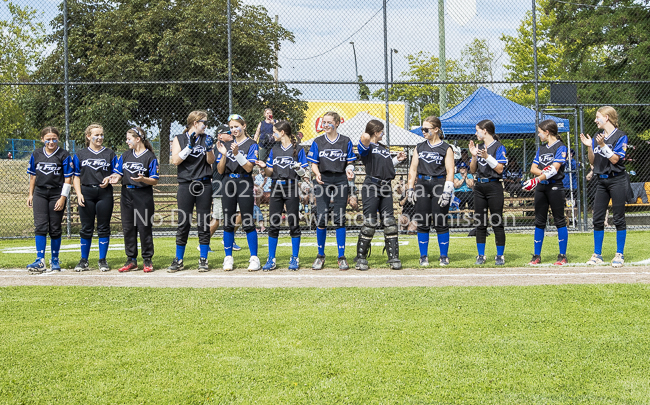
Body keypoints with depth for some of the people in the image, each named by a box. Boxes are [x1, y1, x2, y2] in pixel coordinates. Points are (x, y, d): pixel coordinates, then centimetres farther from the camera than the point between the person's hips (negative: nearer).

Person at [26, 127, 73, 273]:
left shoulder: (64, 155, -2)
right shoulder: (36, 154, 8)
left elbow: (68, 178, -4)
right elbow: (33, 176, 16)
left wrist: (63, 198, -10)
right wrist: (30, 194, 12)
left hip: (57, 194, -2)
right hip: (40, 193, 2)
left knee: (55, 228, 3)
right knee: (40, 226, -8)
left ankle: (55, 260, 14)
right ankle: (40, 260, -11)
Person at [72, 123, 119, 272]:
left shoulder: (110, 153, 9)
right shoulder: (80, 155, 9)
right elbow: (76, 177, 8)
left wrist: (109, 179, -13)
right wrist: (79, 194, -4)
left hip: (105, 193, 0)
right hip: (86, 193, 0)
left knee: (104, 228, 2)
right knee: (86, 228, 3)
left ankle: (102, 260, 10)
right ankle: (84, 261, 13)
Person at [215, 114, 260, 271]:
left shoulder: (251, 144, 1)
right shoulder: (226, 144, 13)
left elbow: (249, 168, -10)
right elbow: (220, 170, 8)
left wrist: (237, 154, -22)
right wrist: (223, 154, -8)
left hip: (244, 183, -4)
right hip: (228, 183, 4)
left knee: (248, 222, -5)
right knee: (228, 223, 4)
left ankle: (254, 258, 1)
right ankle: (228, 258, 10)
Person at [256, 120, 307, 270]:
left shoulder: (298, 149, 0)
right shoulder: (274, 149, 13)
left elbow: (303, 172, 0)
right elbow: (270, 173, 12)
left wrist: (298, 168, -21)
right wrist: (265, 167, -7)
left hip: (291, 187, -4)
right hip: (276, 187, 4)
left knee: (293, 223, 0)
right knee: (273, 223, 2)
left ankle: (295, 258, 9)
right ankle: (271, 259, 8)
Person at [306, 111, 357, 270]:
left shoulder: (346, 142, 7)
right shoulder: (318, 142, 8)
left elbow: (349, 163, 10)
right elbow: (314, 164, 6)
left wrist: (350, 170, -12)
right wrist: (317, 174, -14)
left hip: (340, 182, 0)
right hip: (323, 182, 0)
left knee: (339, 218, -1)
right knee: (321, 218, -5)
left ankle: (342, 257, 7)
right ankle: (320, 256, 9)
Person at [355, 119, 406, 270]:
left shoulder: (385, 148, 24)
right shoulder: (367, 147, -3)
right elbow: (365, 138, -26)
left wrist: (397, 159, 17)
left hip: (386, 187, 7)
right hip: (371, 186, -7)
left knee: (389, 222, 4)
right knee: (370, 222, -6)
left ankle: (393, 257, 8)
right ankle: (361, 258, 4)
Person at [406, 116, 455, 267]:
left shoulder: (446, 148, 2)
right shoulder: (419, 147, 14)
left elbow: (450, 171, -3)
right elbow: (413, 169, 14)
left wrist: (447, 191, -12)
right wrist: (410, 188, 6)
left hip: (439, 184, -3)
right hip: (422, 185, 3)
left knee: (440, 222, -2)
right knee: (422, 223, 3)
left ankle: (444, 256, 10)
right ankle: (423, 257, 12)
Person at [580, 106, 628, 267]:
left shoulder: (620, 136, -5)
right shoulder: (597, 137, 12)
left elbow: (615, 159, -14)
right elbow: (593, 162, 10)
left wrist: (603, 145, -21)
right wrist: (589, 147, -4)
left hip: (617, 180, -6)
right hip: (601, 181, 6)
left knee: (619, 218, -1)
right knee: (597, 219, 5)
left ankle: (620, 254, 7)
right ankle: (597, 255, 12)